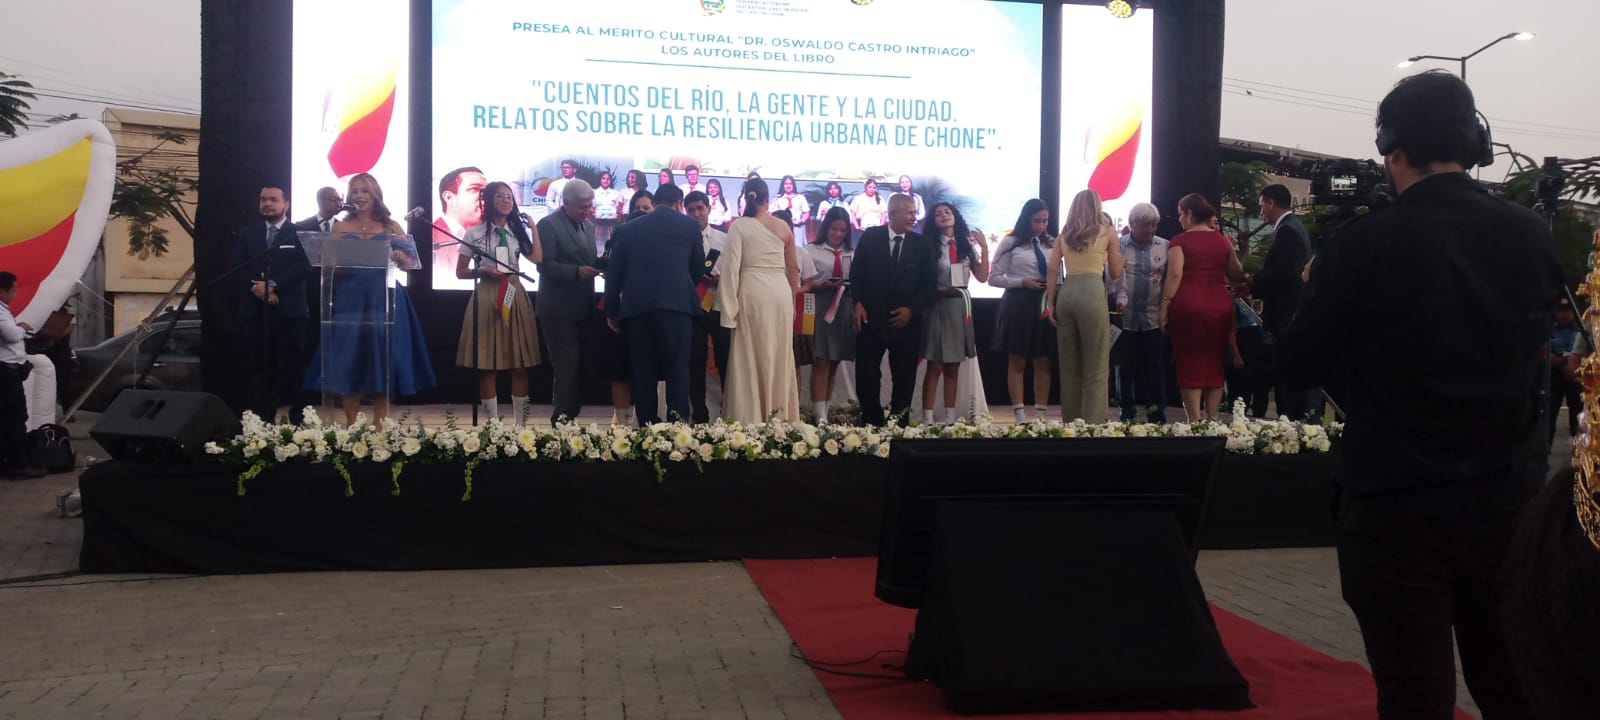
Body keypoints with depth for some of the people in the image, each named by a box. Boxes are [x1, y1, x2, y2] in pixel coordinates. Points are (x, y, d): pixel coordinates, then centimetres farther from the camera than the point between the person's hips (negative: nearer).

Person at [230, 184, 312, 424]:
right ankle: (262, 421, 9)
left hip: (289, 309, -3)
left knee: (293, 367, -1)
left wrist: (274, 285, -16)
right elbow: (235, 266, 7)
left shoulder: (299, 233, 4)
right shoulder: (247, 233, 16)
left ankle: (298, 421, 3)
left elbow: (305, 267, -8)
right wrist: (254, 286, -11)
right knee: (261, 367, 6)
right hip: (255, 310, 3)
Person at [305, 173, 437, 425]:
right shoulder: (340, 227, 10)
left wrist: (401, 257, -16)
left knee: (383, 362, -1)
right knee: (347, 363, -1)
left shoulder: (391, 227, 8)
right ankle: (351, 426, 6)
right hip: (350, 299, 1)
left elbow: (411, 263, 5)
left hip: (383, 299, 0)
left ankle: (379, 425, 8)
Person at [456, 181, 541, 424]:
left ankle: (520, 423, 7)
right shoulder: (475, 233, 4)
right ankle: (492, 424, 5)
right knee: (487, 367, -2)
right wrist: (482, 271, -12)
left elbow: (537, 258, -4)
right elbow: (460, 272, 6)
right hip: (487, 297, -3)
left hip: (515, 297, 3)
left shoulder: (517, 231, 13)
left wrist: (534, 227, 1)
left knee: (520, 365, 1)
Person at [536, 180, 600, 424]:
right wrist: (576, 271, -27)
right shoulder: (548, 225, -9)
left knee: (580, 367, 9)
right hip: (558, 310, -8)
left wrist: (600, 264, -3)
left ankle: (570, 418, 16)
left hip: (582, 309, 8)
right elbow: (544, 265, -16)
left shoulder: (588, 225, 15)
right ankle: (561, 422, 0)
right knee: (566, 368, -7)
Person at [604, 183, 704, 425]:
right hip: (676, 305, -2)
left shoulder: (628, 229, 14)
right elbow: (698, 267, 16)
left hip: (635, 307, 3)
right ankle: (678, 424, -11)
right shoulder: (689, 225, 8)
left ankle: (647, 427, 9)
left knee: (643, 371, 7)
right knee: (677, 370, -2)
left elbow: (613, 273, 11)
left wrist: (611, 311, 16)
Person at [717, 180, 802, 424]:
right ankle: (781, 417, 18)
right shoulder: (783, 226, 8)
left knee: (751, 358, 2)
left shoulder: (739, 225, -2)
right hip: (781, 293, 3)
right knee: (780, 356, 11)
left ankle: (752, 420, 2)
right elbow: (793, 268, 13)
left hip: (752, 294, -3)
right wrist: (792, 302, 24)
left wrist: (729, 309, -6)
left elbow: (732, 267, -8)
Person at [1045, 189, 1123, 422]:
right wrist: (1119, 252, 33)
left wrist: (1050, 303, 9)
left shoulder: (1064, 234, 17)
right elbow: (1115, 273, 15)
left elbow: (1052, 270, 9)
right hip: (1092, 293, -4)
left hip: (1066, 294, 4)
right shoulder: (1107, 232, 9)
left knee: (1069, 366, 12)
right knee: (1096, 368, 1)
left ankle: (1070, 423, 18)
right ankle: (1093, 426, -2)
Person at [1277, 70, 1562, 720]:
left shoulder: (1363, 245, -16)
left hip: (1398, 512, -4)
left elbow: (1298, 368, -7)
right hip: (1511, 502, 4)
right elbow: (1536, 353, 12)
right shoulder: (1534, 236, -3)